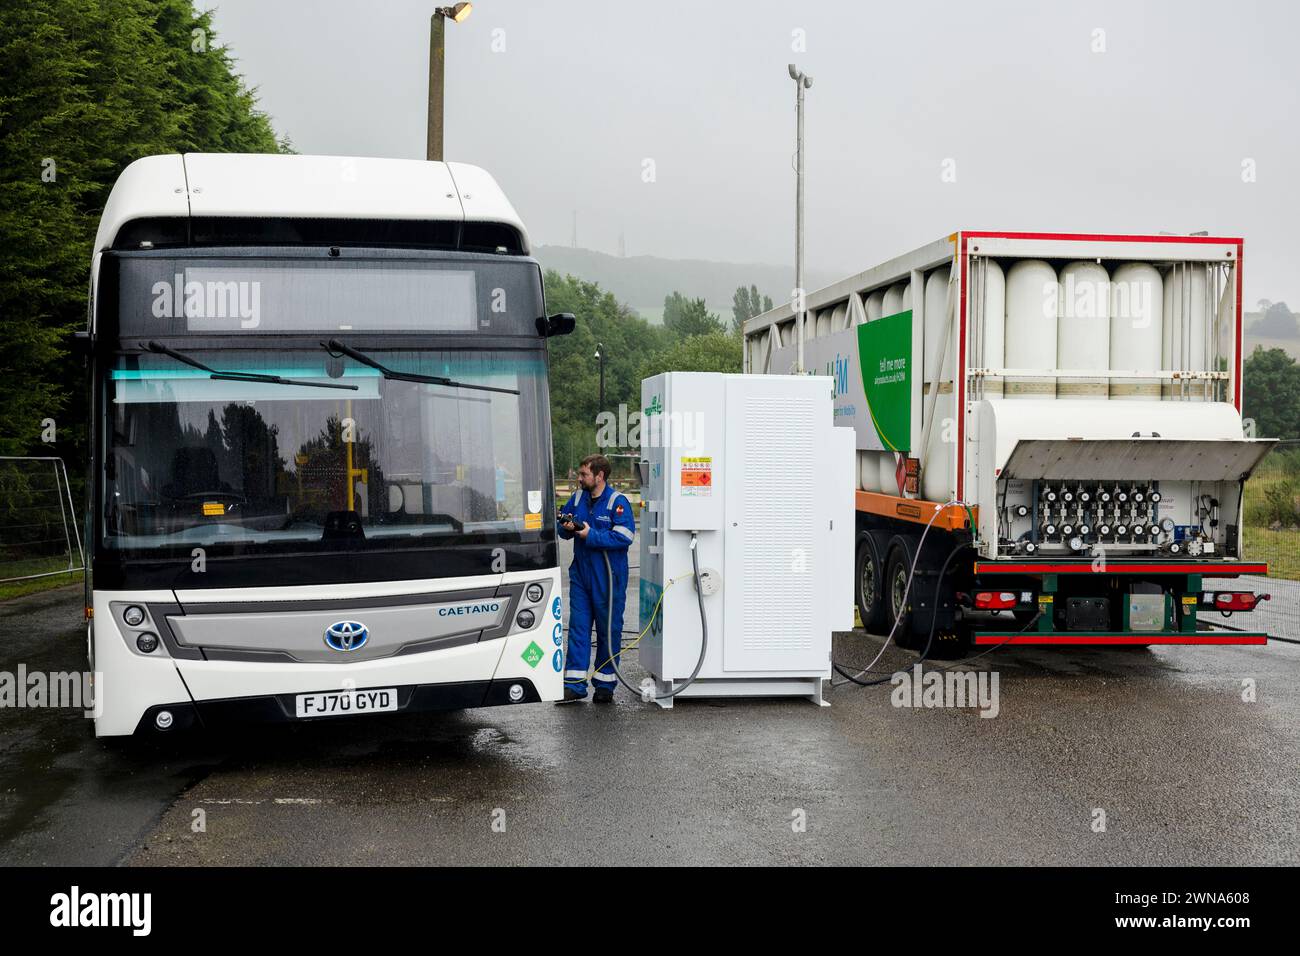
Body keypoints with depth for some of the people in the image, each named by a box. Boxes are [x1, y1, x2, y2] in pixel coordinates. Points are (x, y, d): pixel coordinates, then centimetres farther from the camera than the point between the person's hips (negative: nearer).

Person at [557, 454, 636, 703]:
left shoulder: (618, 502, -11)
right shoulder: (578, 498, 8)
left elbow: (624, 537, -20)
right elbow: (563, 530, 18)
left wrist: (591, 535, -19)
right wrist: (567, 528, -6)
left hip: (609, 578, -5)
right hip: (580, 574, 5)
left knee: (609, 629, 5)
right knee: (578, 627, 3)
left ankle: (605, 683, 16)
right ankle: (575, 684, 5)